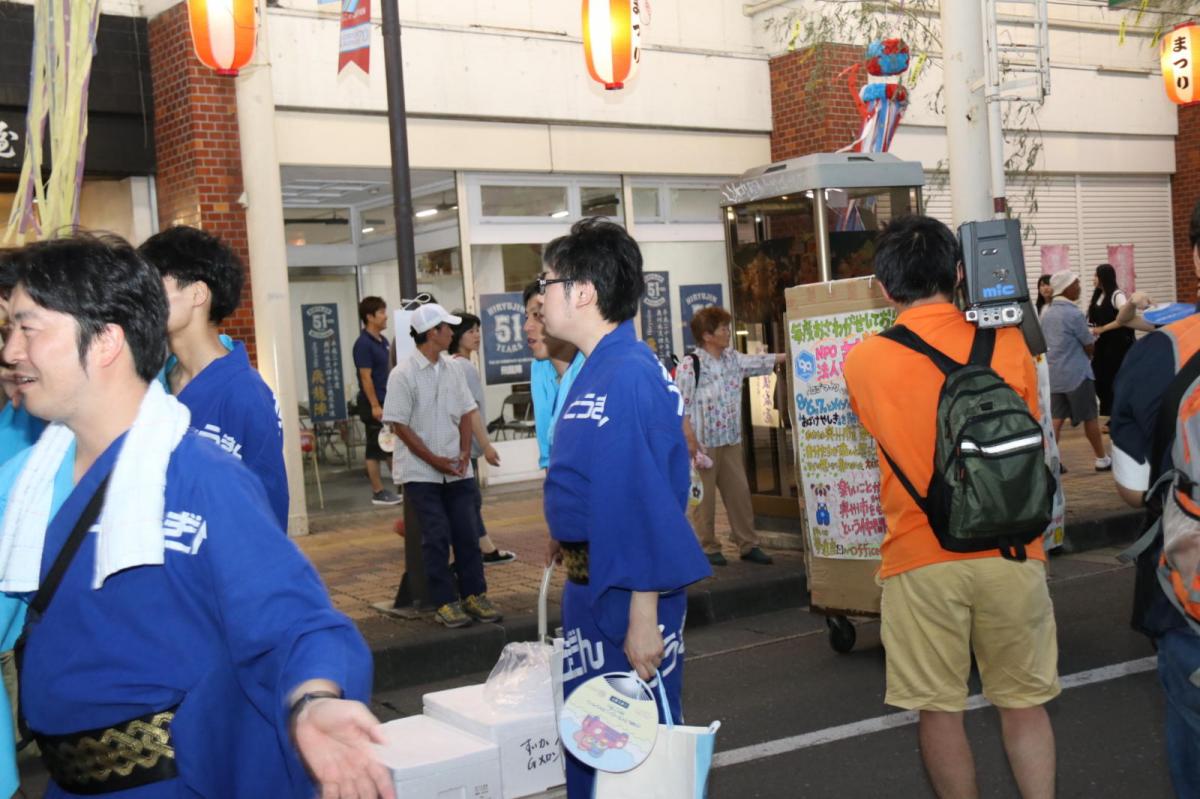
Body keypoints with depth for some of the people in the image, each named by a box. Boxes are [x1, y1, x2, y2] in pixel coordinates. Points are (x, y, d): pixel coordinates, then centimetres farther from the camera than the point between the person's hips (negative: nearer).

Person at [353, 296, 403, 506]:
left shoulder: (382, 340, 11)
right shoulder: (363, 344, -15)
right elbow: (365, 377, -18)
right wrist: (375, 406, -20)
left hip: (387, 402, 9)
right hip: (373, 404, -9)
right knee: (375, 449, -2)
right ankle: (378, 492, 4)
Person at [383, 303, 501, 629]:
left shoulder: (452, 369, 7)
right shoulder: (403, 374, -10)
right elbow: (399, 425, -11)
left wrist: (465, 452, -3)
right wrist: (435, 460, -14)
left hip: (456, 469, 5)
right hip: (421, 473, -5)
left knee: (467, 534, 6)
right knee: (437, 538, -2)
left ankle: (474, 595, 17)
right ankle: (445, 602, 7)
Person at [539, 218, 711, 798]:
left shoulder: (630, 375, -21)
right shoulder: (593, 371, 10)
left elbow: (650, 500, -24)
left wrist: (644, 616, -24)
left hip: (627, 593, -10)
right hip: (587, 584, 10)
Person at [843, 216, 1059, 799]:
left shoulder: (861, 362, -4)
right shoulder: (1008, 344, -2)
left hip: (920, 558, -1)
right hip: (1010, 553, 1)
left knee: (939, 709, 11)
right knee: (1024, 703, 15)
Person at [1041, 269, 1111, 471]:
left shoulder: (1046, 313, 8)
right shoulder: (1074, 314, -15)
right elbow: (1090, 346, -8)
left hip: (1053, 373, 6)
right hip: (1076, 374, -6)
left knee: (1056, 418, 6)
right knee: (1090, 417, 5)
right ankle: (1102, 459, 15)